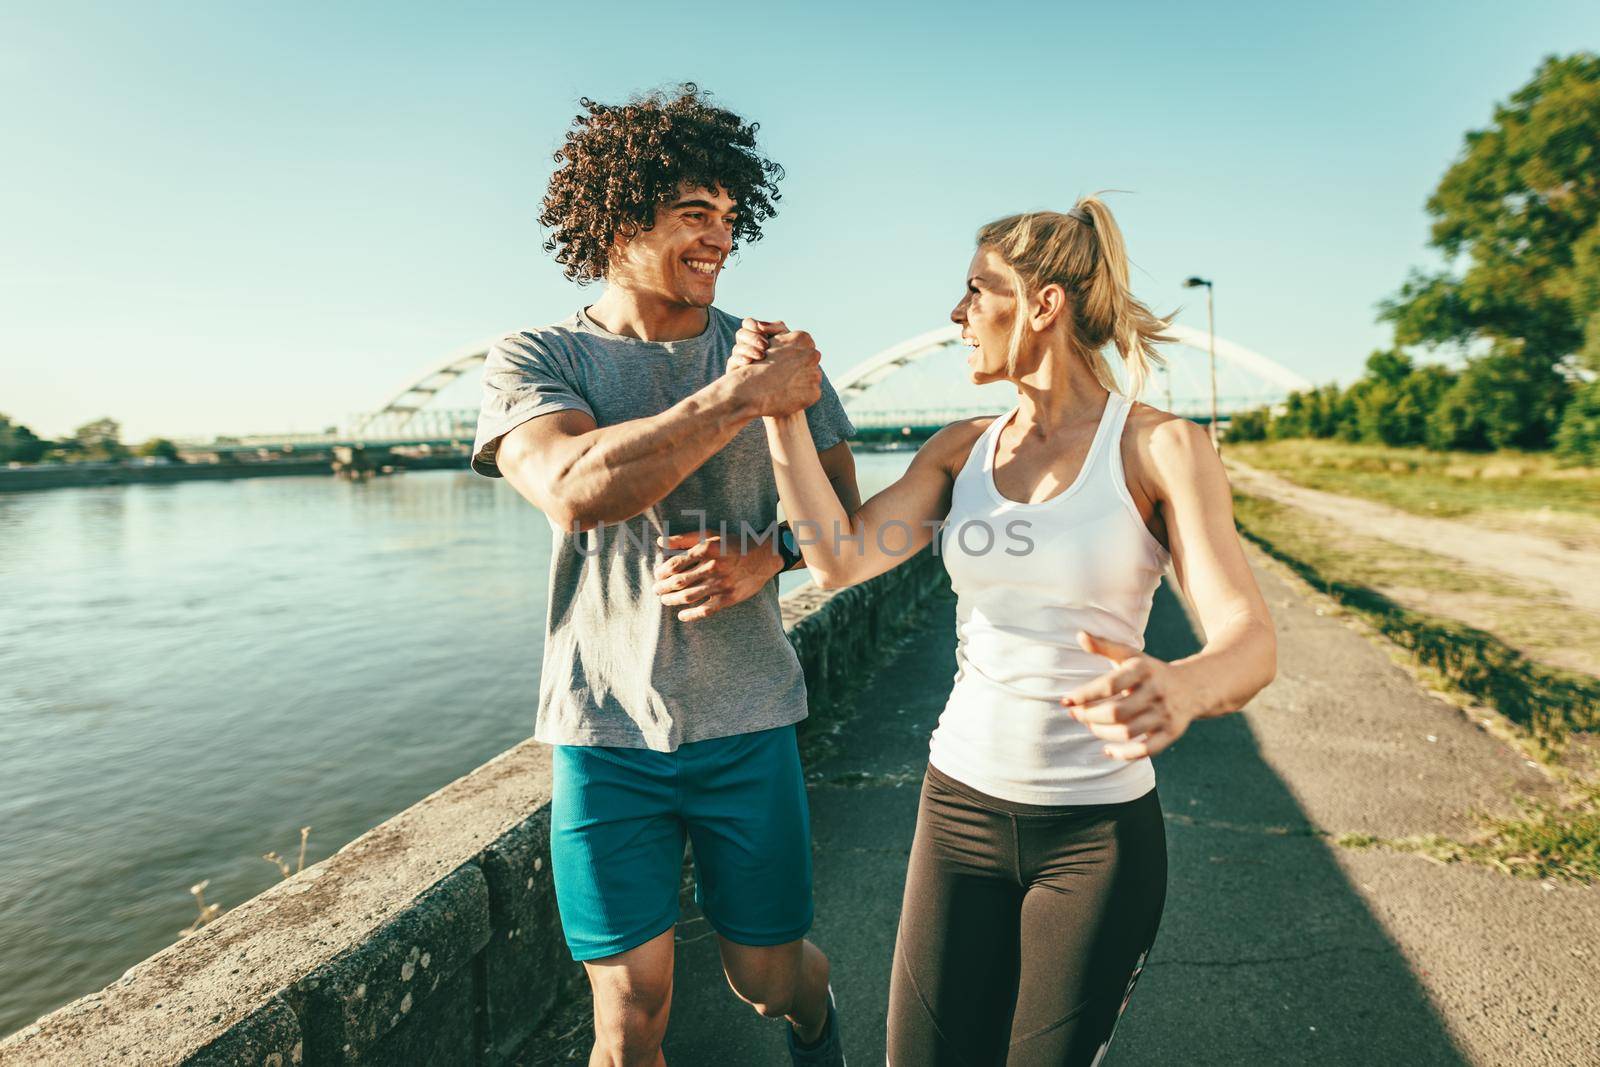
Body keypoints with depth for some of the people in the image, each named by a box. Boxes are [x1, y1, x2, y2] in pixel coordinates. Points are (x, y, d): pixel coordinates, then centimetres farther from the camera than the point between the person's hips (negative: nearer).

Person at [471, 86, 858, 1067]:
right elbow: (575, 489, -25)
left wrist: (761, 562, -14)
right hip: (607, 728, -1)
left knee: (769, 977, 16)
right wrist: (742, 400, -25)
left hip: (746, 720, 2)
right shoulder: (535, 361, -4)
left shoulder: (775, 356, 2)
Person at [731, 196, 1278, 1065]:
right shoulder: (961, 450, 2)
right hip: (960, 805, 4)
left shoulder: (1160, 448, -10)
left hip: (1099, 830, -3)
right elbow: (838, 558, -10)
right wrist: (781, 409, -13)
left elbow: (1250, 641, -20)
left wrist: (1179, 688, -42)